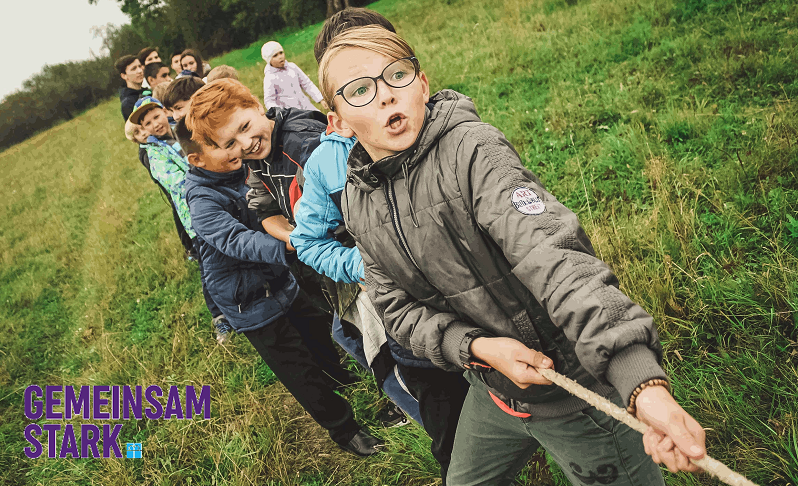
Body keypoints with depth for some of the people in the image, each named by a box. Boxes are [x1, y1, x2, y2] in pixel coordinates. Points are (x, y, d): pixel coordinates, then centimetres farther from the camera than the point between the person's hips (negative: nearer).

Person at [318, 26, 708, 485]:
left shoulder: (470, 149, -23)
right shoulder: (358, 202, -2)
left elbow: (553, 256, -35)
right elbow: (398, 305, -1)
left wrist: (646, 384, -45)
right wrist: (475, 346, -19)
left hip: (576, 390, -6)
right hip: (492, 391, 6)